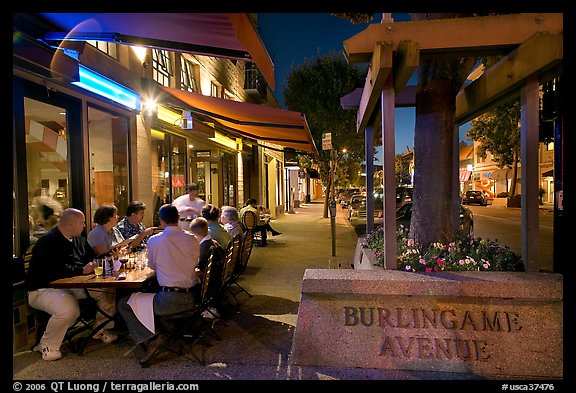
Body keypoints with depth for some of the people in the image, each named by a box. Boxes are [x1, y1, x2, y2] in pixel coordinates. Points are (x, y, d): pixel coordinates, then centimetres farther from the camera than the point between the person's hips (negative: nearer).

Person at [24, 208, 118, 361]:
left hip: (73, 285, 8)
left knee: (108, 293, -4)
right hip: (44, 289, -8)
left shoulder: (79, 239, 9)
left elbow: (92, 257, 15)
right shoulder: (48, 242, -19)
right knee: (69, 309, -36)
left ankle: (100, 329, 16)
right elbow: (52, 273, -29)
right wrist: (81, 271, -25)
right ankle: (47, 346, -8)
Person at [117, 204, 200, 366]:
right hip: (192, 297, 6)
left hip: (171, 300, -6)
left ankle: (151, 337, 1)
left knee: (123, 304, 11)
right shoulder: (192, 239, 0)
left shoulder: (154, 240, -9)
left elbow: (152, 265, 9)